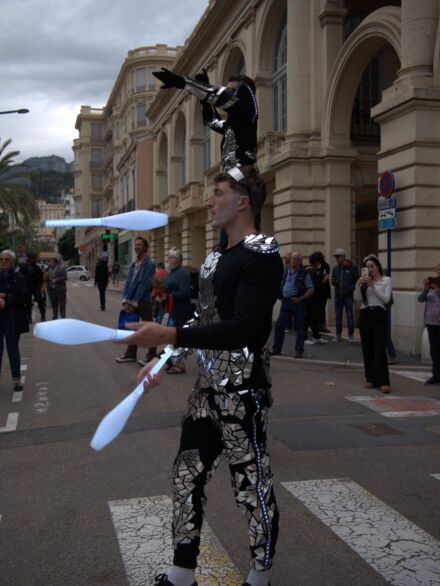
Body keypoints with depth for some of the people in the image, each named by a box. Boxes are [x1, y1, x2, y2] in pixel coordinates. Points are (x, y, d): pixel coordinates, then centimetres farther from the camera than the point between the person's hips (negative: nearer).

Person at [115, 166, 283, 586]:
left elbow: (243, 328, -27)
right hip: (208, 385, 9)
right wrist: (165, 360, 16)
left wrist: (170, 336, -35)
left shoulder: (261, 254, -15)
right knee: (187, 474, 15)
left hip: (242, 389, -9)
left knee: (252, 483, 4)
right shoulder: (215, 257, 13)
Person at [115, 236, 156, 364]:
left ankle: (152, 356, 9)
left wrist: (134, 302, -16)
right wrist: (126, 300, -3)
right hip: (132, 301, 7)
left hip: (144, 301, -7)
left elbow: (144, 285, -15)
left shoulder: (150, 265, -10)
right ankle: (130, 354, 20)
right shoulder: (133, 264, 12)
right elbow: (128, 283, 9)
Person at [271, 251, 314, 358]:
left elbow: (311, 289, -6)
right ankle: (276, 349, 11)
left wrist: (300, 298, -15)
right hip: (285, 302, 5)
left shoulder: (304, 274, -3)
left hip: (297, 303, -5)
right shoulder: (286, 272, 12)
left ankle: (299, 351, 10)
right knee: (279, 325, 3)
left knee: (299, 328, 2)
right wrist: (281, 297, 8)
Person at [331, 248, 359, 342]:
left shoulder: (352, 267, -4)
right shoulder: (335, 269, 11)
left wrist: (350, 289, -14)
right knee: (338, 316, 8)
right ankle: (338, 335, 15)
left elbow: (357, 280, -3)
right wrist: (333, 282, -6)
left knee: (349, 316, -1)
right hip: (338, 295, 5)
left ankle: (351, 335, 7)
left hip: (348, 295, -5)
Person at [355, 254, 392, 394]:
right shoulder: (365, 280, 9)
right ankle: (371, 379, 13)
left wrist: (373, 286, -16)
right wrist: (358, 284, -14)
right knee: (367, 348, 4)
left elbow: (386, 299, -10)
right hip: (365, 315, 3)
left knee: (380, 348, -11)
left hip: (379, 315, -3)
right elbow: (358, 298, 0)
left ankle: (383, 382, -14)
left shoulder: (386, 280, 2)